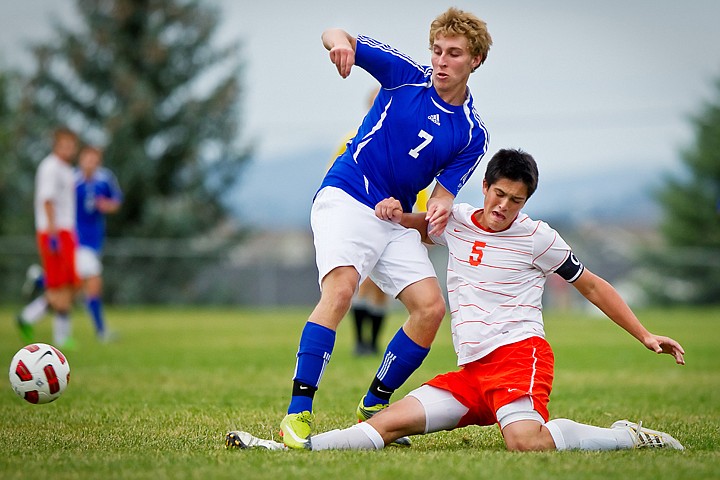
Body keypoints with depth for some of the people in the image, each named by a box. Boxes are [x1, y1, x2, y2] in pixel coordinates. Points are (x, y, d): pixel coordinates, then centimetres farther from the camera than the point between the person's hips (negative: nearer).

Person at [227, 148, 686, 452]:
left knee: (526, 442, -35)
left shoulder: (537, 238, 2)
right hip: (472, 370, 5)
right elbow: (419, 227, 37)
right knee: (391, 421, -11)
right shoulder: (455, 221, 13)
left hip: (519, 352, -5)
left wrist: (645, 335, 10)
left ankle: (628, 437, -20)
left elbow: (592, 285, 12)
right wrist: (398, 215, 13)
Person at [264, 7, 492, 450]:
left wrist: (441, 206, -23)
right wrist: (339, 39, -29)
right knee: (341, 289, -27)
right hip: (345, 197, -5)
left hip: (396, 221, 5)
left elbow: (443, 194, 2)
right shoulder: (406, 76, -2)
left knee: (431, 307, -9)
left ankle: (374, 408, 9)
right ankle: (297, 414, -30)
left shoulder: (473, 134, 4)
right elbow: (337, 38, -3)